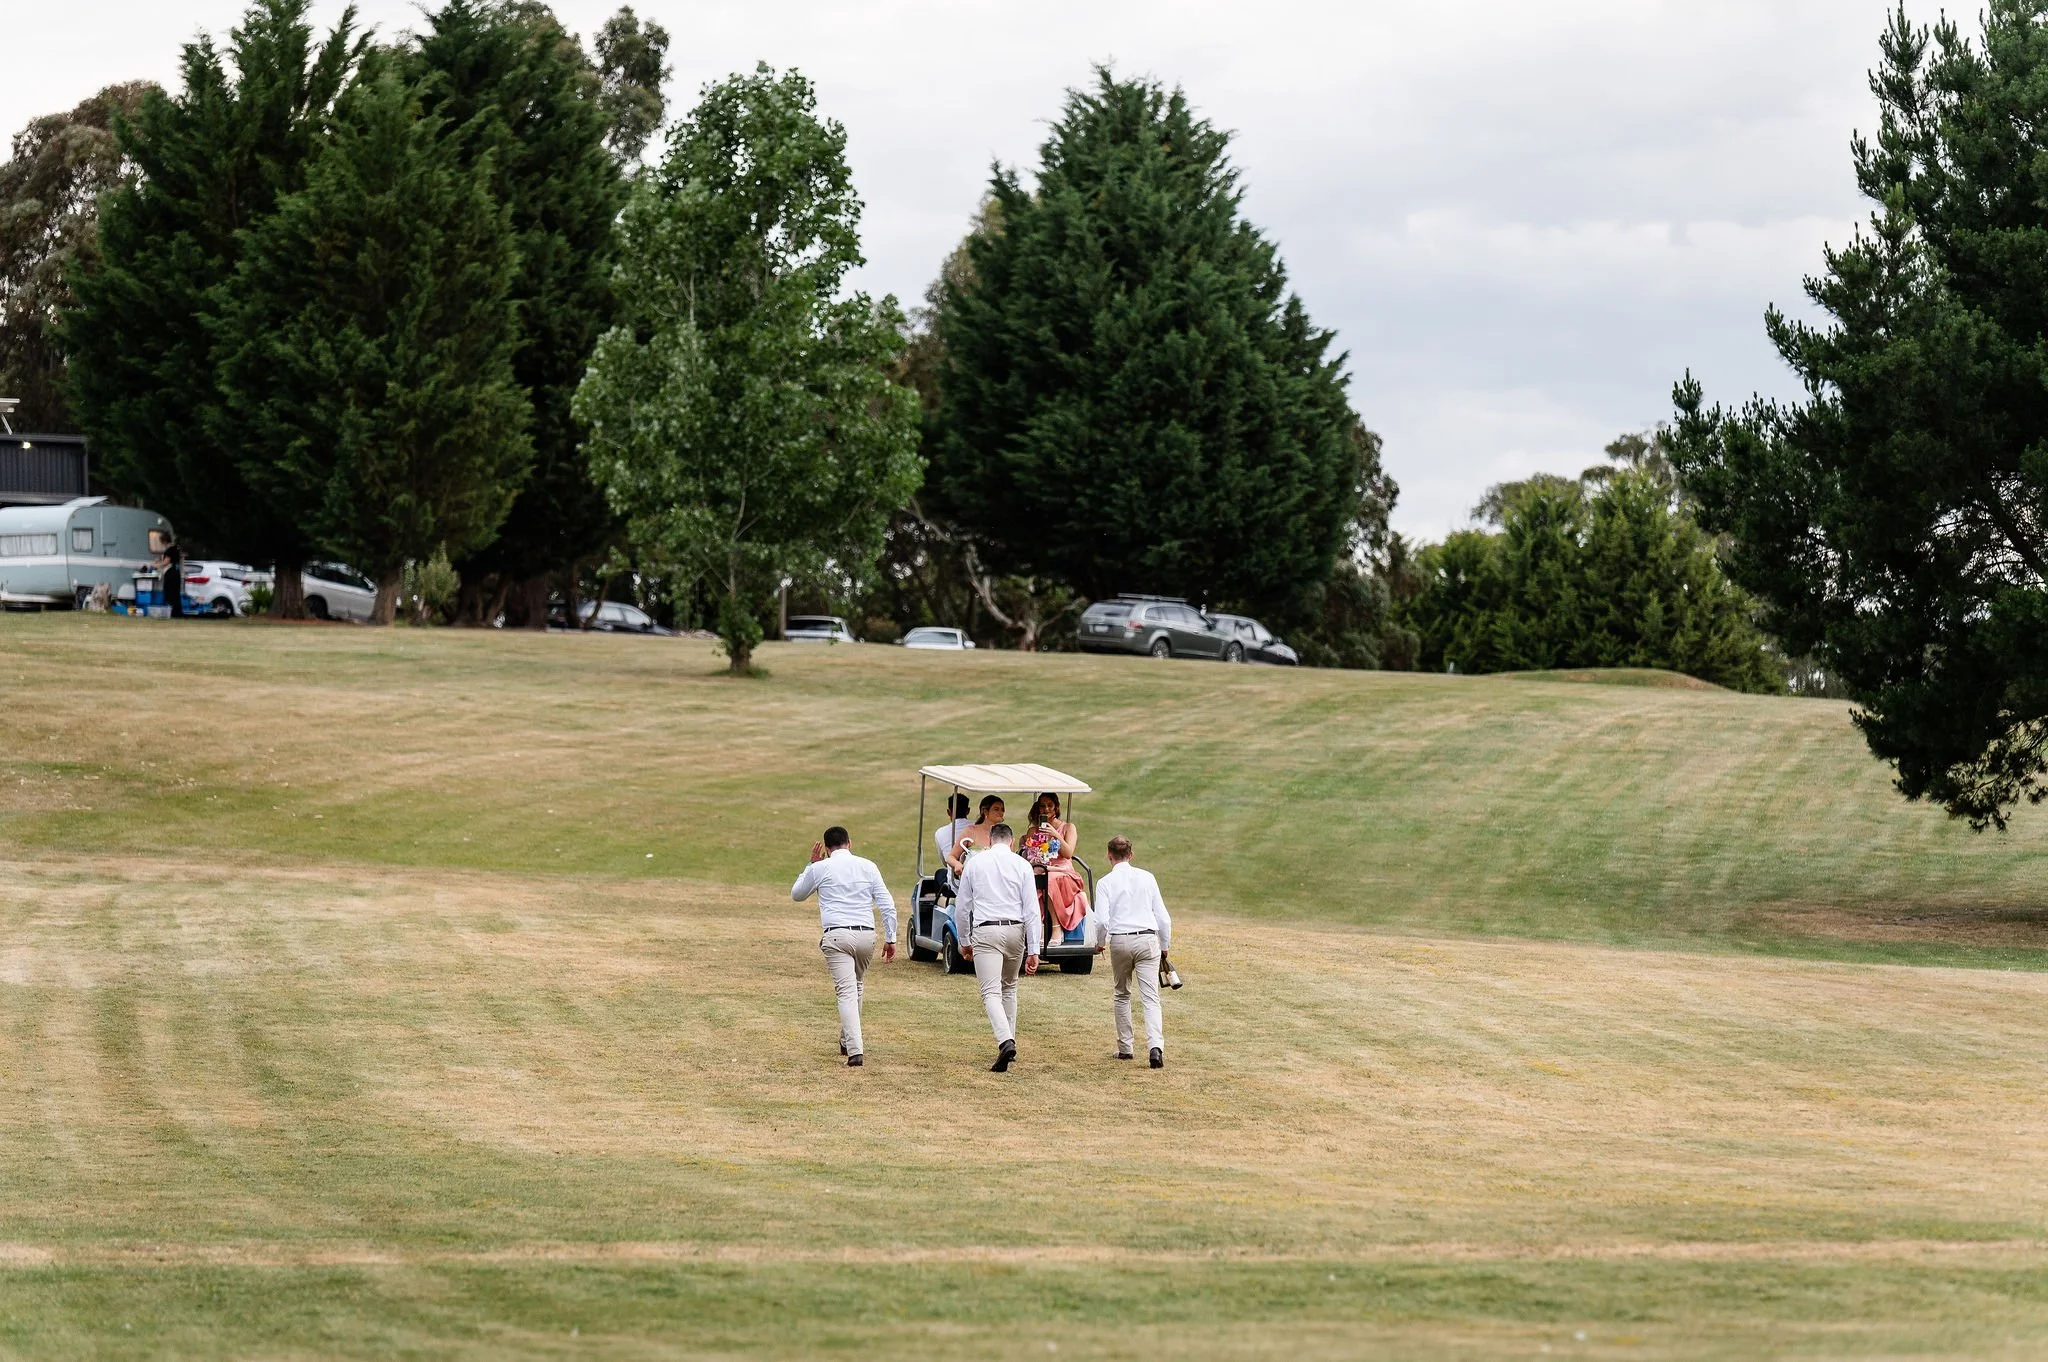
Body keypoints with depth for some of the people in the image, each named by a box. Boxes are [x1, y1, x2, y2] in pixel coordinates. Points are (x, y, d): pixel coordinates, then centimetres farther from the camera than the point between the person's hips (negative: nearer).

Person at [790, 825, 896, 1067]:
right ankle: (848, 1041, 33)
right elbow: (887, 905, 6)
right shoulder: (867, 867, 10)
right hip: (866, 935, 3)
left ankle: (855, 1050, -22)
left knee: (847, 992, -10)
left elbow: (796, 894, 22)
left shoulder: (820, 869, 4)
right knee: (857, 987, 23)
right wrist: (890, 938, 12)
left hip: (836, 936, -3)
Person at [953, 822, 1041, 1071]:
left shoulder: (975, 863, 4)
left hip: (985, 932, -2)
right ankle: (1009, 1045, 24)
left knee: (991, 993, -10)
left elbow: (961, 907, 8)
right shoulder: (1021, 865, 3)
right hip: (1015, 930, 2)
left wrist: (964, 941, 20)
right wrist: (1033, 950, 0)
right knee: (1009, 987, 22)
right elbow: (1032, 910, -1)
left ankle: (1005, 1041, -32)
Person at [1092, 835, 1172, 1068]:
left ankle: (1125, 1047, 18)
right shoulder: (1147, 878, 7)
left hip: (1120, 940, -1)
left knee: (1121, 995, 18)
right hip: (1148, 940, 1)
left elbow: (1102, 919, -9)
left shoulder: (1105, 882, 0)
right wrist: (1164, 947, 21)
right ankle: (1156, 1046, -23)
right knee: (1151, 998, -5)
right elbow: (1163, 917, 8)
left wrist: (1101, 943, 11)